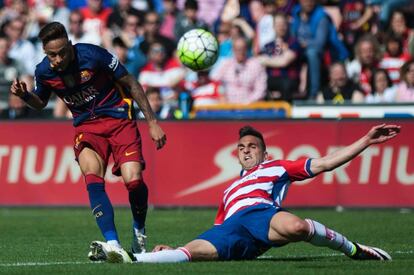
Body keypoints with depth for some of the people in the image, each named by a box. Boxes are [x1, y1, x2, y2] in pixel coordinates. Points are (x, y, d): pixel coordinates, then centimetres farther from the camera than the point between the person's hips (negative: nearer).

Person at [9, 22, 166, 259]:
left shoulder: (93, 55, -19)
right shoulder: (44, 71, -6)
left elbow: (131, 84, -7)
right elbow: (41, 103, 17)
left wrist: (152, 122, -5)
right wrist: (24, 95, -7)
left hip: (119, 118, -3)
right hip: (86, 126, 3)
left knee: (134, 181, -17)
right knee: (93, 180, -25)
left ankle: (140, 231, 14)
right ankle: (113, 244, -29)